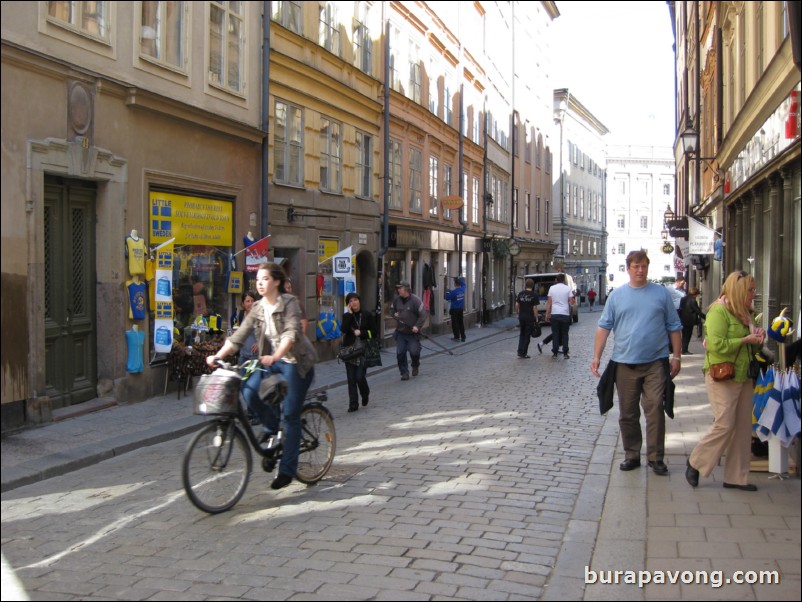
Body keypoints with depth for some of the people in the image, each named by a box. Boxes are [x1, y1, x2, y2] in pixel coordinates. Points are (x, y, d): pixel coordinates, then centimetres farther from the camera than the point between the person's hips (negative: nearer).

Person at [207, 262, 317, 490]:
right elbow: (239, 336, -4)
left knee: (290, 415, -7)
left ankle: (287, 470, 1)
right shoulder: (257, 309, 3)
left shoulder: (289, 303, -15)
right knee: (249, 389, -21)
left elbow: (291, 333, -29)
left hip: (296, 361, -5)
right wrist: (218, 356, -18)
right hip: (271, 360, 6)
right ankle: (271, 426, 7)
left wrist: (275, 357, -45)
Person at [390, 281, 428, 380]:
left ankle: (415, 366, 26)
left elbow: (423, 314, -14)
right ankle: (404, 372, 13)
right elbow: (392, 309, 19)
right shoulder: (397, 299, 2)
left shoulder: (415, 300, -15)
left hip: (413, 332, -5)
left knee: (414, 351, -6)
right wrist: (394, 314, -3)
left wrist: (417, 326, -21)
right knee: (400, 353, 1)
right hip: (400, 332, 5)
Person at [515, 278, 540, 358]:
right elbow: (535, 307, -10)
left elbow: (516, 305, 4)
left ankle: (520, 351, 11)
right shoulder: (534, 295, -8)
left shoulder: (520, 294, 4)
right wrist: (537, 318, -4)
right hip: (530, 318, -4)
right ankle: (523, 354, 6)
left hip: (521, 317, 4)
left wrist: (517, 313, 17)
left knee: (522, 334, 18)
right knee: (527, 335, 4)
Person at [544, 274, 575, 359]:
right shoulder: (568, 289, 0)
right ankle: (565, 353, 5)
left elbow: (549, 302, 2)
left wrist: (547, 314, 6)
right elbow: (571, 302, -3)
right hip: (565, 314, -1)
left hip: (554, 314, 1)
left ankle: (555, 352, 4)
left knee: (555, 333, 6)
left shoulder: (552, 288, 3)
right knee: (564, 334, 6)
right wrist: (574, 299, 19)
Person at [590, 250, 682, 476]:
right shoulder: (617, 295, 6)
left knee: (655, 410, -6)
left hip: (655, 363, -1)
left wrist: (676, 356, 4)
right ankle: (631, 455, 20)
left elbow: (674, 327, 9)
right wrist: (596, 356, -3)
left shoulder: (661, 293, 6)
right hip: (625, 363, 1)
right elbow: (604, 327, 4)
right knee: (627, 414, 8)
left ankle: (656, 457, 5)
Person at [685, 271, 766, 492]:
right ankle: (695, 463, 9)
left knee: (743, 427, 8)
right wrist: (746, 340, -17)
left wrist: (758, 339, 1)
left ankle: (736, 477, 16)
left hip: (744, 377, 8)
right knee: (724, 424, -9)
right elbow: (716, 344, -23)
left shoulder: (746, 313, 14)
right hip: (722, 376, -8)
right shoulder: (719, 311, -12)